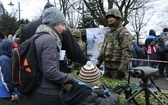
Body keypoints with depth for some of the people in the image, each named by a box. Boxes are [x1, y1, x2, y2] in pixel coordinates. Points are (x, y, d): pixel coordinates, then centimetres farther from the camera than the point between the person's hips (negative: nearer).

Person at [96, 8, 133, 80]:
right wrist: (98, 62, 18)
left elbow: (127, 52, -18)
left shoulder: (124, 33, -9)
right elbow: (103, 49, 23)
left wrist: (122, 68, -23)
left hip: (117, 68, -8)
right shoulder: (108, 33, 18)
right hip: (107, 67, 8)